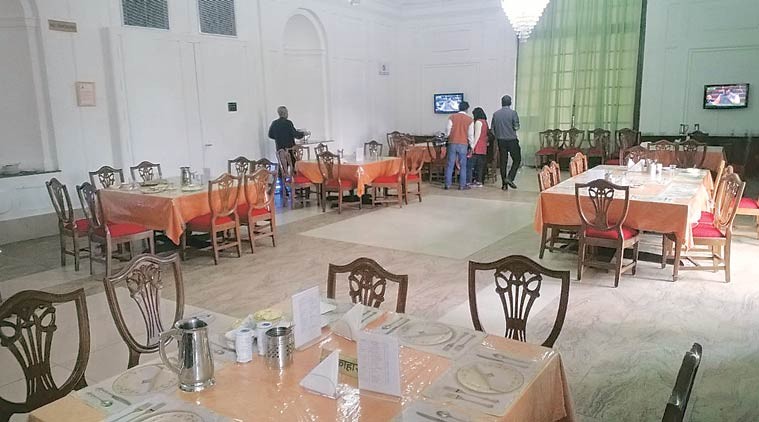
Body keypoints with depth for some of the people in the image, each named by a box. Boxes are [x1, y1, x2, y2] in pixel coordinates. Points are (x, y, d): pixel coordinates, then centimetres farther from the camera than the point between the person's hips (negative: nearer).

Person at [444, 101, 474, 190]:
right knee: (463, 165, 5)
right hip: (463, 144, -1)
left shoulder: (452, 117, 0)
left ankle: (448, 184, 6)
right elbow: (471, 135, -1)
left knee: (450, 164, 5)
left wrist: (448, 136, 19)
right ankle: (462, 185, 6)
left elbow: (447, 131, -2)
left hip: (452, 143, 1)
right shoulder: (470, 120, -1)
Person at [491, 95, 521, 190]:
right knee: (517, 160, 8)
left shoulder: (496, 114, 3)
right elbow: (516, 127, -12)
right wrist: (512, 128, 11)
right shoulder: (513, 113, -8)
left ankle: (504, 184, 8)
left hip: (501, 140, 4)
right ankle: (509, 178, -7)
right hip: (512, 140, -4)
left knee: (503, 162, 7)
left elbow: (492, 129, 5)